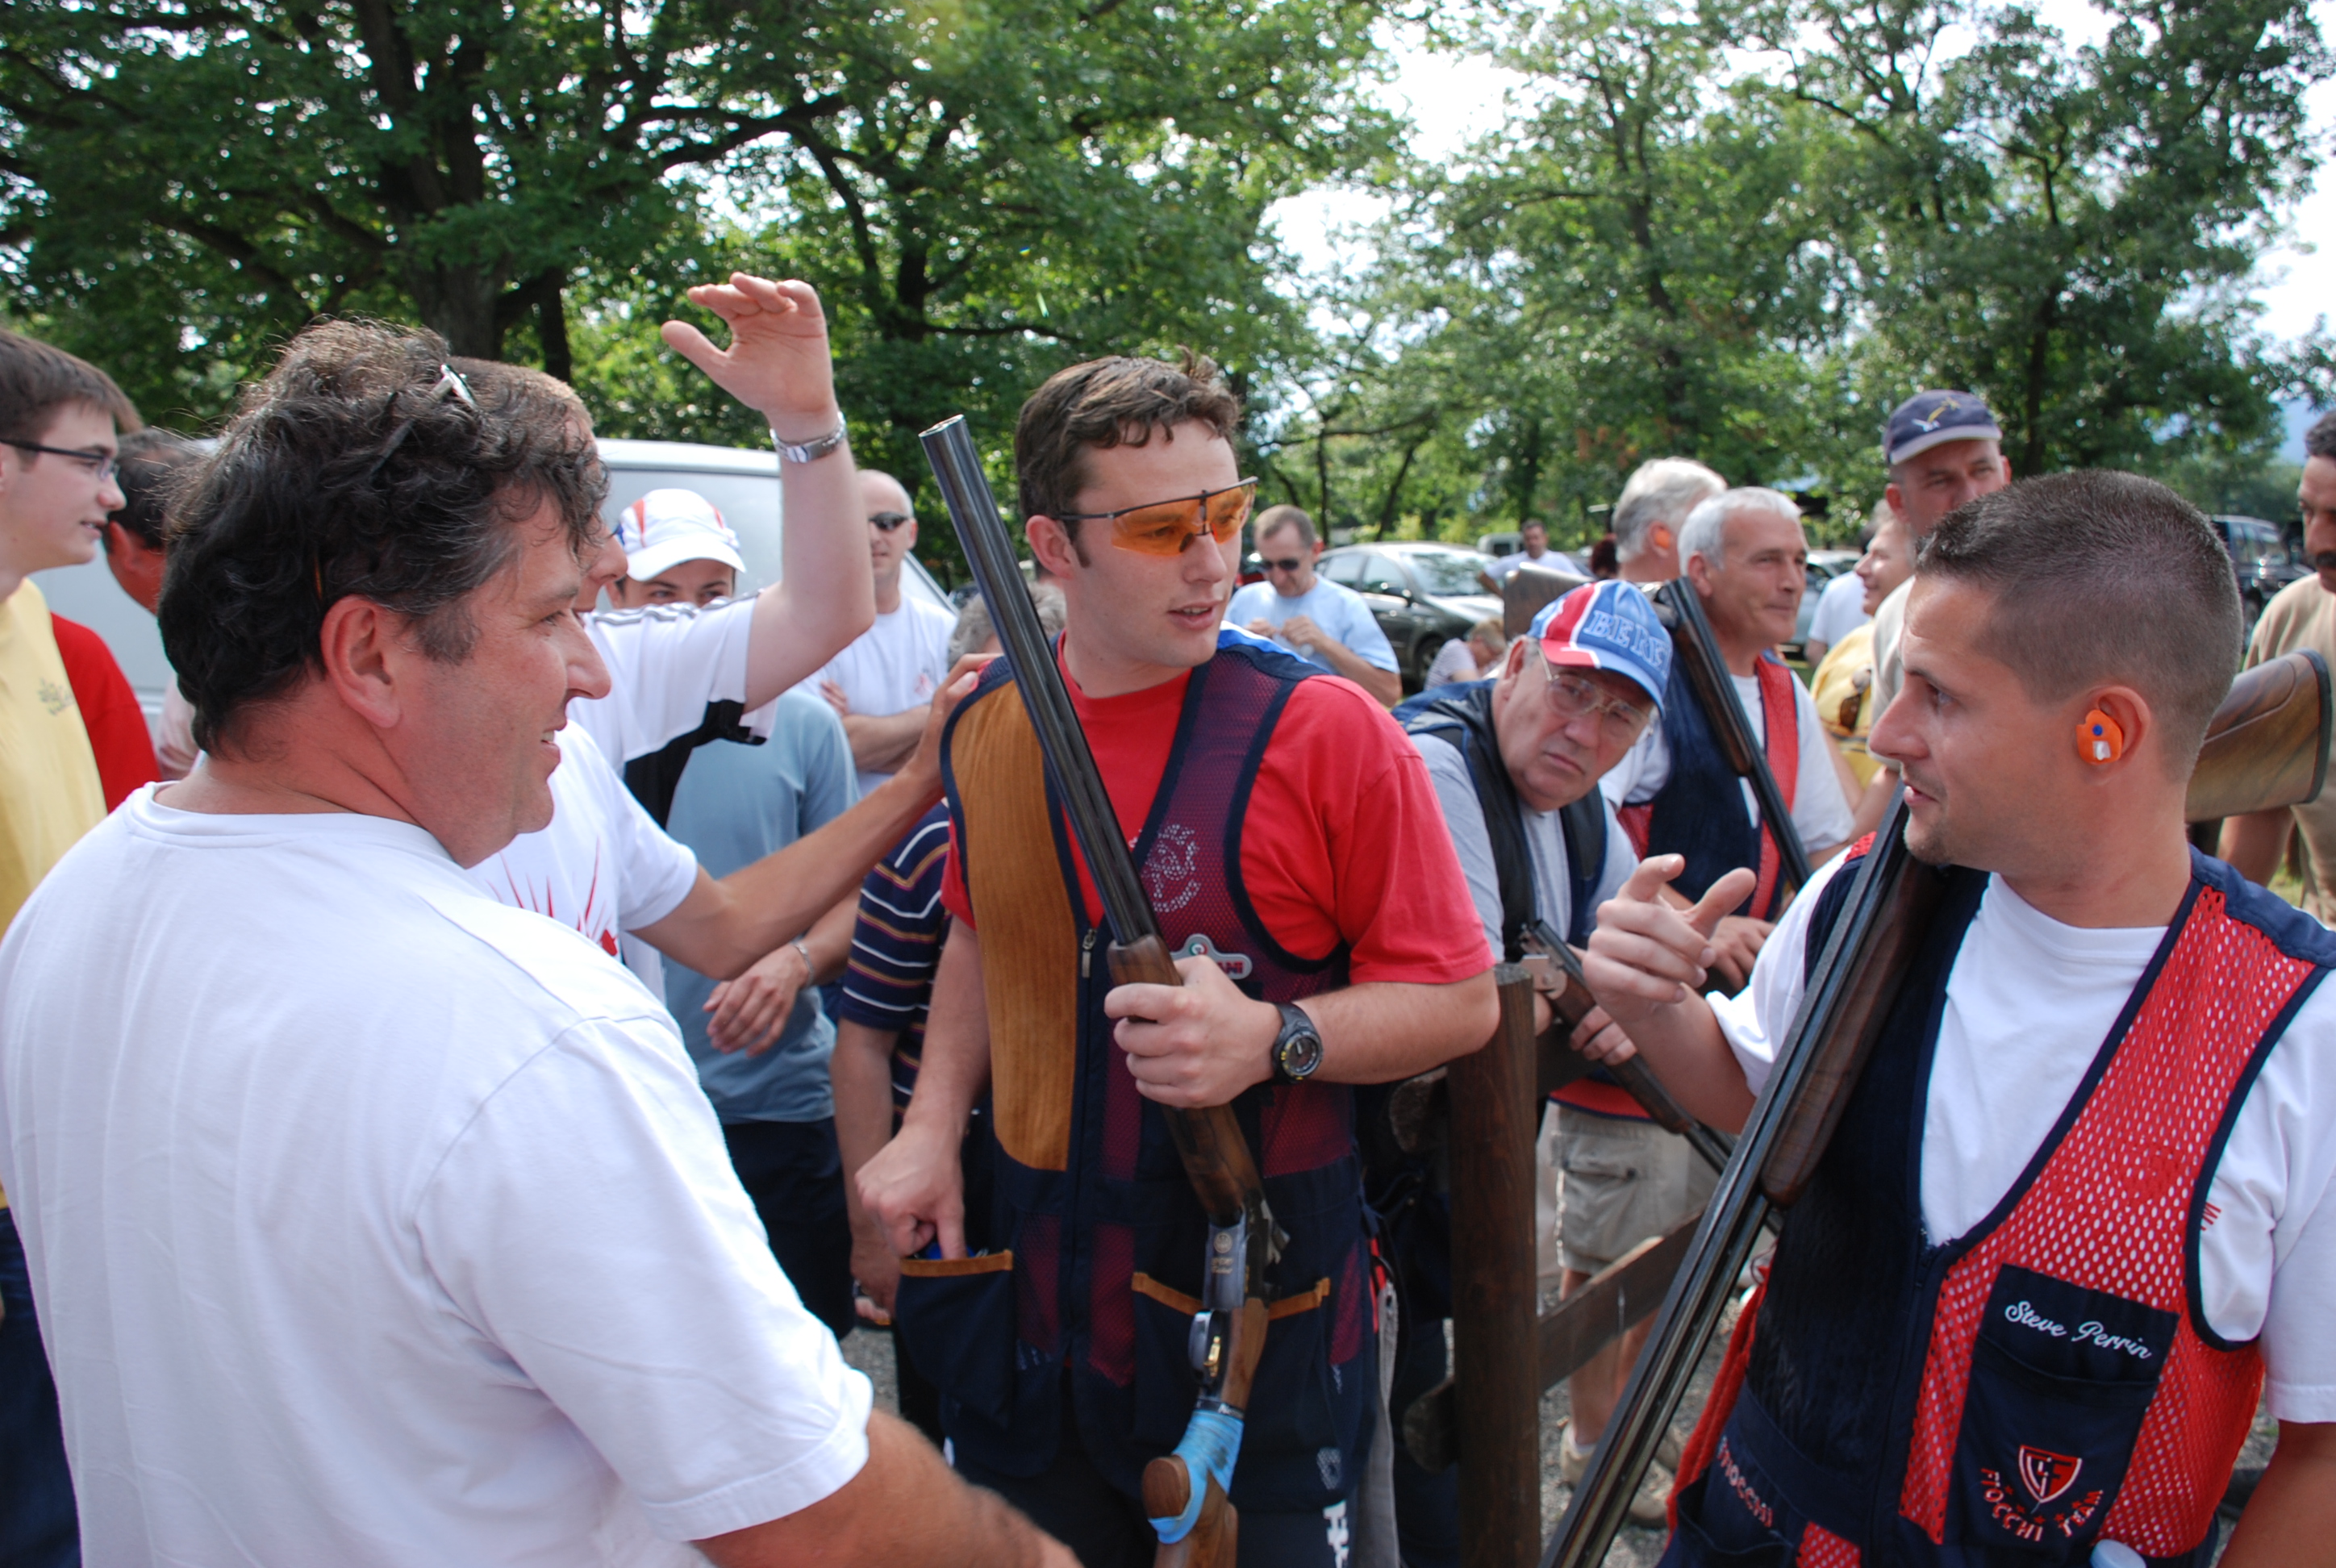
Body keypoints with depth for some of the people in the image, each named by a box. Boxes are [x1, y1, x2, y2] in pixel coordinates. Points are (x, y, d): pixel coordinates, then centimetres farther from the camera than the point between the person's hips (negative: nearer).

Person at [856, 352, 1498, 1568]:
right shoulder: (990, 724, 0)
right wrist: (934, 1120, 5)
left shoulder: (1326, 729, -14)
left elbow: (1460, 997, -10)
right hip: (1027, 1289, 4)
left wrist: (1274, 1038, -26)